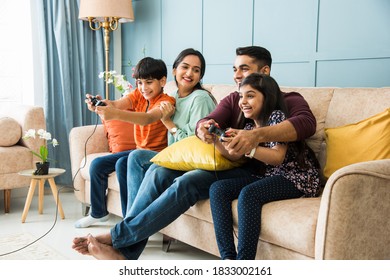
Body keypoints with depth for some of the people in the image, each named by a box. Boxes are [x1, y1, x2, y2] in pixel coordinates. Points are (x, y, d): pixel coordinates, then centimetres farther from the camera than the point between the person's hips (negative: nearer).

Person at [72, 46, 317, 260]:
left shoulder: (288, 101, 2)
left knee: (188, 182, -29)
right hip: (220, 164, 6)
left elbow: (307, 123, -23)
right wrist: (203, 129, -27)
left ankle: (116, 237, -21)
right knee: (158, 171, -16)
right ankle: (125, 251, -18)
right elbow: (206, 122, 0)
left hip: (252, 172, -6)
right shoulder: (233, 100, 18)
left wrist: (257, 135, -40)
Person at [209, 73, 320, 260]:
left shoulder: (277, 116, -10)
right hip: (266, 176, 8)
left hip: (295, 178, -8)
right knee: (217, 188, -9)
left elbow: (277, 157, -21)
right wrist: (216, 141, -9)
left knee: (248, 194, -33)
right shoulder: (250, 126, 13)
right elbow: (235, 157, 8)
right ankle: (228, 258, -19)